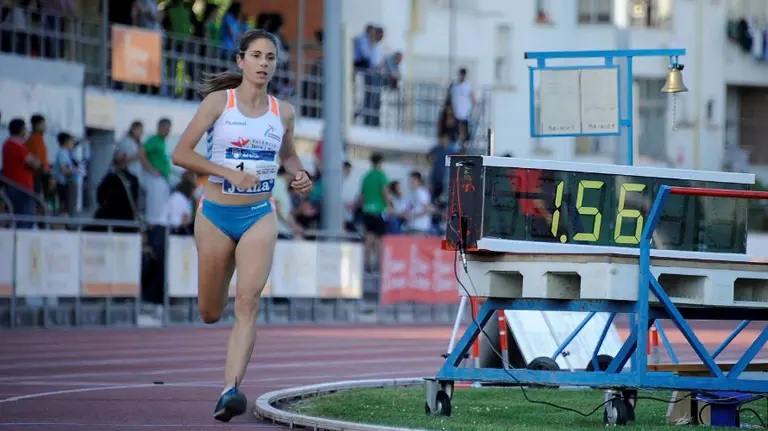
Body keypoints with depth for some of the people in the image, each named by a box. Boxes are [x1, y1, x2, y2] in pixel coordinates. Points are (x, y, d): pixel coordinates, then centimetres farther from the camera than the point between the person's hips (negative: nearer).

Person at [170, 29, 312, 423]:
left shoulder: (283, 112, 5)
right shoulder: (219, 101, -5)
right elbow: (180, 154, -9)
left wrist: (300, 176, 2)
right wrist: (229, 173, -20)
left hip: (259, 216, 1)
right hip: (216, 215, -1)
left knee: (247, 302, -18)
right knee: (210, 313, 8)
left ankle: (230, 390, -25)